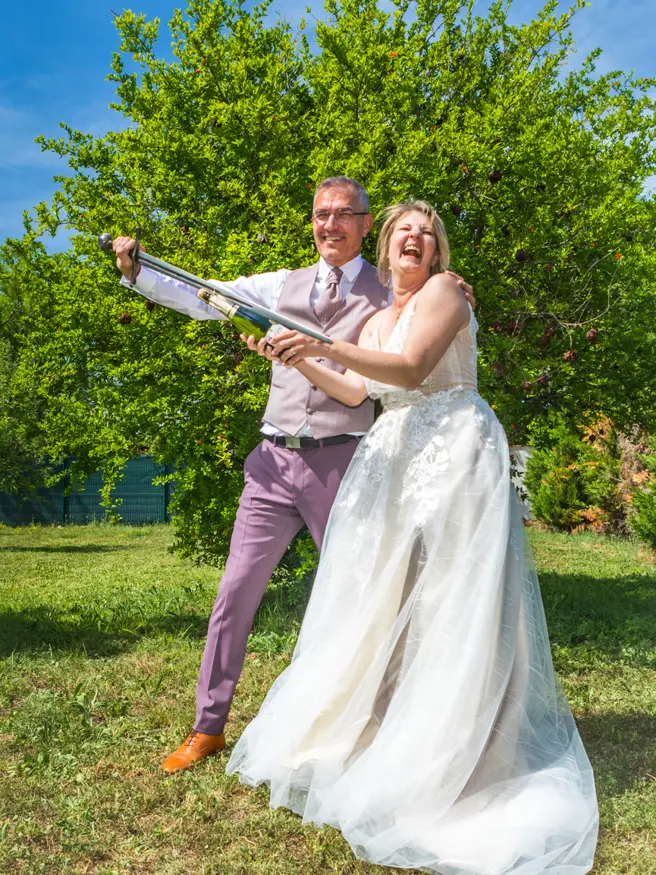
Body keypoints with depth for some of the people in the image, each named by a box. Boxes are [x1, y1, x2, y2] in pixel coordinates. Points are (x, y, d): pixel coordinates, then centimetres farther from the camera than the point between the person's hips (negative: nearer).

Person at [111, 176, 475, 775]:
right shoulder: (282, 286, 13)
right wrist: (138, 273, -6)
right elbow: (203, 299, 8)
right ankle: (208, 728, 17)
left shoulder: (391, 295, 5)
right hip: (275, 461, 3)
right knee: (236, 590, 3)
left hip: (341, 463, -2)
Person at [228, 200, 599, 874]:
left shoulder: (443, 291, -3)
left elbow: (413, 368, -16)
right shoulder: (377, 321, 20)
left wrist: (327, 346, -22)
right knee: (381, 596, 8)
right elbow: (354, 392, 16)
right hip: (395, 457, 8)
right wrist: (298, 360, 7)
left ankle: (451, 755, 3)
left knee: (447, 598, -7)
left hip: (454, 451, -7)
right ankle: (370, 728, 22)